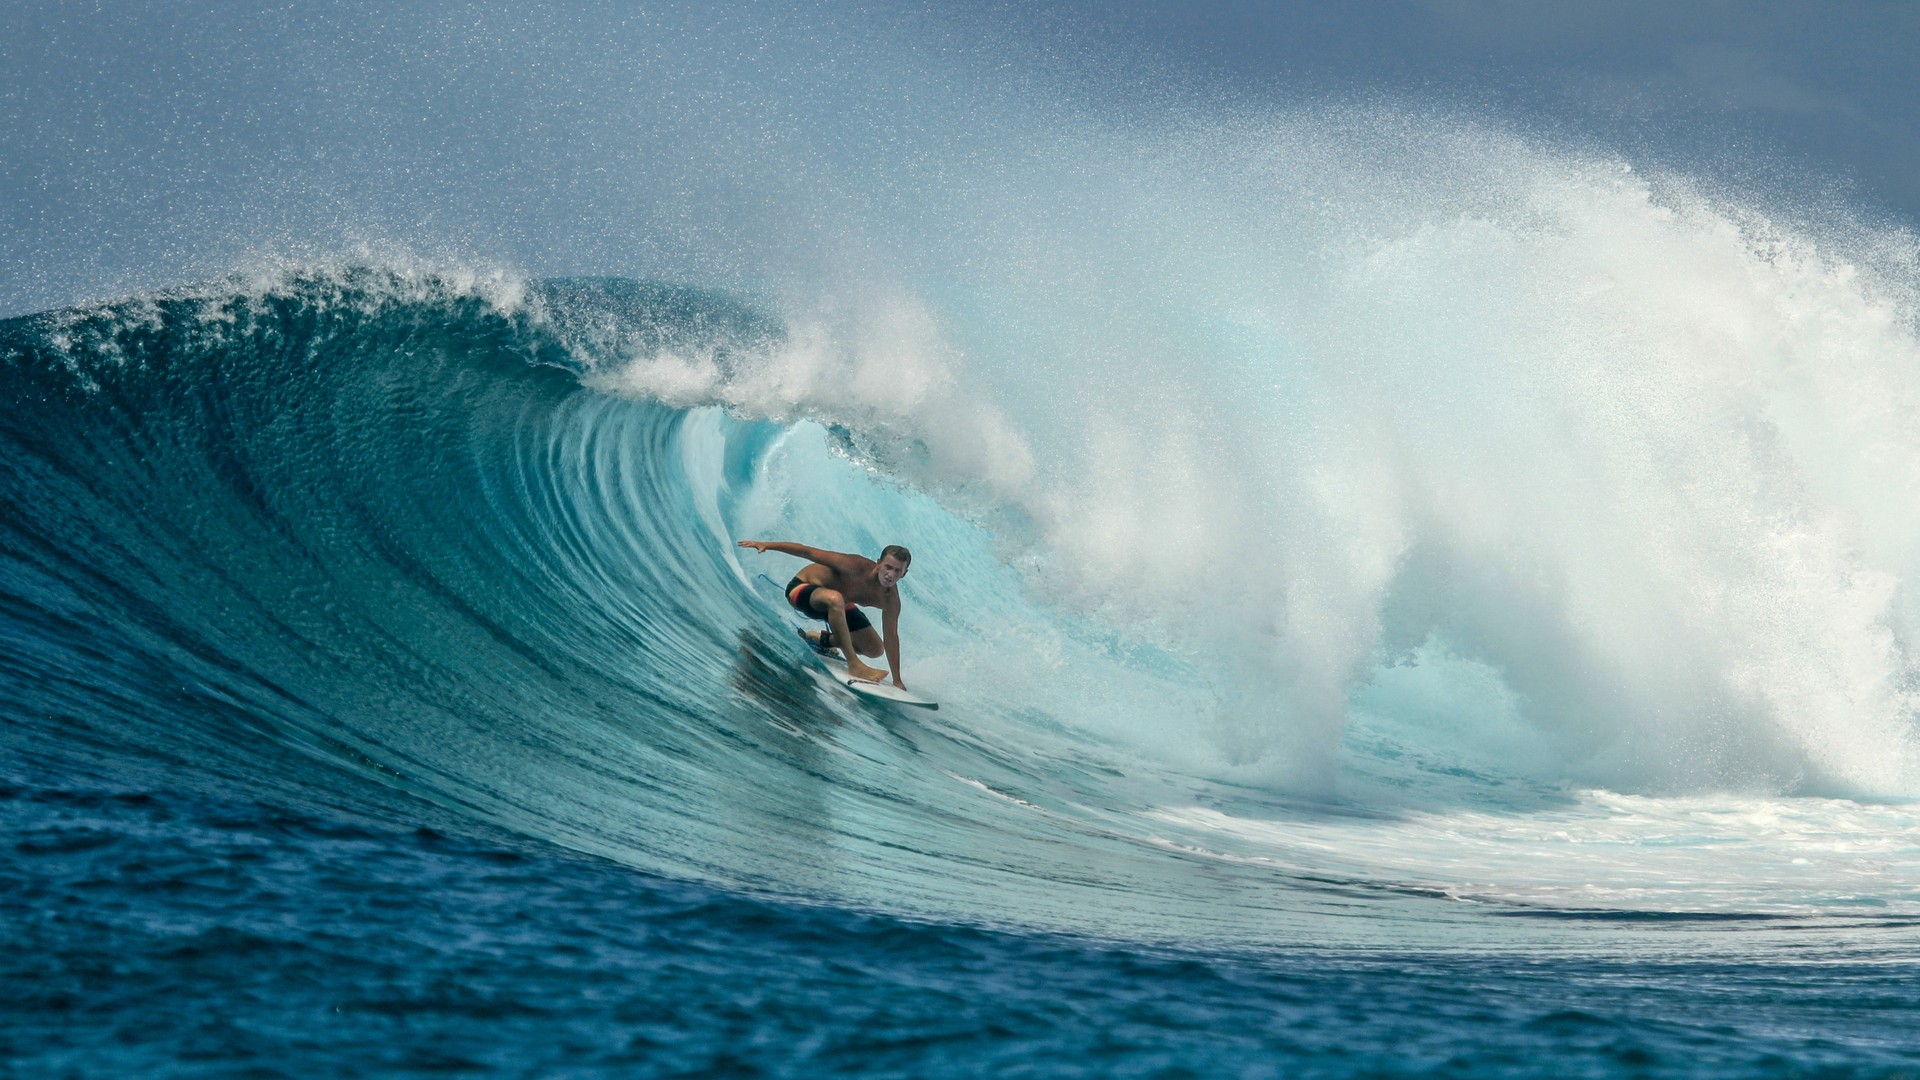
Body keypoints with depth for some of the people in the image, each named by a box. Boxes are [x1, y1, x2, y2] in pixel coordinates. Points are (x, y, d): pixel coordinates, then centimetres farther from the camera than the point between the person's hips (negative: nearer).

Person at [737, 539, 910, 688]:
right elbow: (809, 552, -30)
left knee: (875, 649, 7)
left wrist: (897, 681, -10)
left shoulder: (890, 599, -22)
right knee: (834, 599, -43)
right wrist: (767, 545, -31)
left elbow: (891, 638, -12)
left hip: (835, 605, 7)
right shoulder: (855, 567, -38)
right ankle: (854, 665, -35)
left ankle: (820, 640, 27)